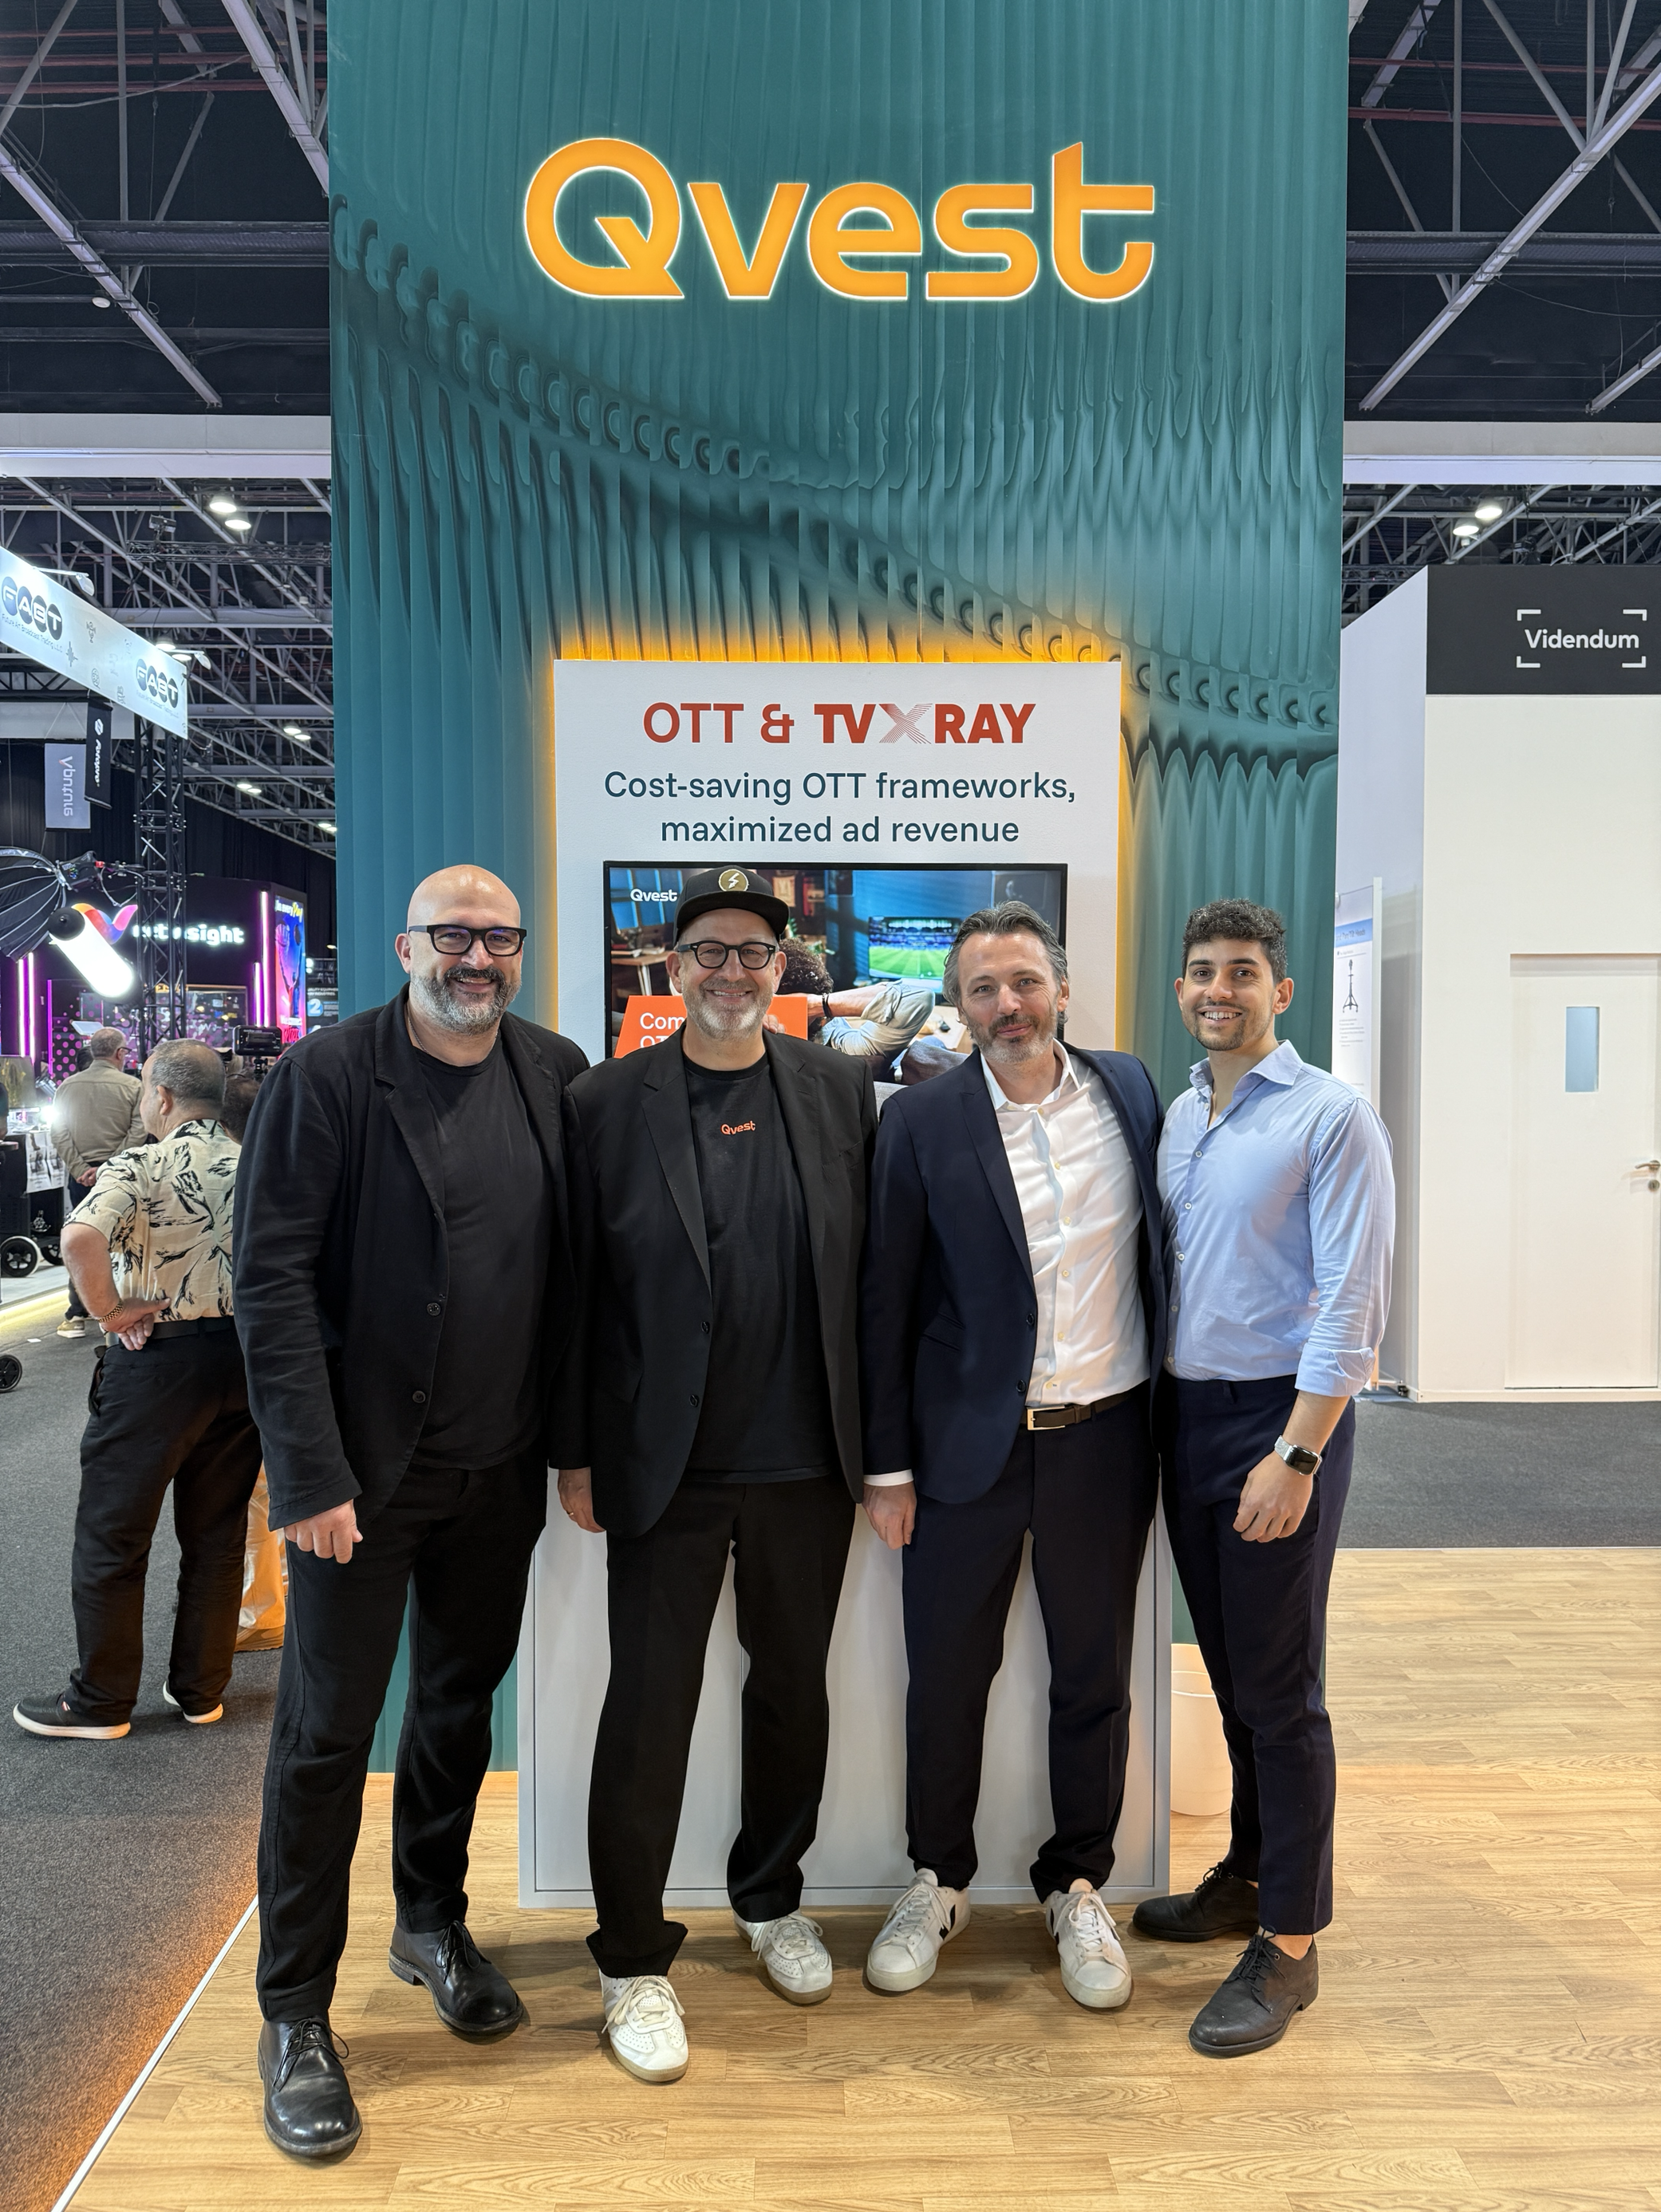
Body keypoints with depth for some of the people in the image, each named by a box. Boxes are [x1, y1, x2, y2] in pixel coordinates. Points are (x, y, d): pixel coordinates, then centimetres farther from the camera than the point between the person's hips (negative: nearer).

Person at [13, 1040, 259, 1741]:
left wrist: (109, 1312, -16)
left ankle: (100, 1701, 20)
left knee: (112, 1533, 9)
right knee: (217, 1534, 14)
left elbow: (80, 1238, -29)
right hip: (244, 1358, 6)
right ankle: (201, 1689, 24)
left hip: (159, 1361, -5)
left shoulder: (141, 1166, -12)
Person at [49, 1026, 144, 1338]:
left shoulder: (68, 1086, 5)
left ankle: (77, 1315, 7)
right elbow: (138, 1133, -12)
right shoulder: (132, 1086, -5)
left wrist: (80, 1168, -4)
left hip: (80, 1176, 3)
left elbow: (59, 1133, 0)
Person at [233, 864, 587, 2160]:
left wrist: (571, 1439, 4)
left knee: (462, 1704, 19)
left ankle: (434, 1923, 42)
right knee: (328, 1731, 7)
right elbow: (273, 1281, -13)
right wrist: (312, 1472, -17)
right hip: (367, 1468, -4)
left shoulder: (555, 1074, 2)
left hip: (501, 1470, 4)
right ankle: (295, 2016, 26)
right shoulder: (327, 1076, -11)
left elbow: (573, 1265, 6)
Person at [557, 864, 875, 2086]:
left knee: (793, 1688, 18)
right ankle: (634, 1960, 26)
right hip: (666, 1470, -2)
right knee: (651, 1709, 7)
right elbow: (577, 1293, -3)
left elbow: (872, 1268, 3)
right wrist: (578, 1455, -3)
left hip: (807, 1464, 3)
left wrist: (879, 1438, 2)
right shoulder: (608, 1102, -4)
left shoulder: (842, 1089, 2)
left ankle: (772, 1898, 42)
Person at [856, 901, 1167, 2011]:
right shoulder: (923, 1120, -7)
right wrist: (889, 1463, -5)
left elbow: (1160, 1242, 10)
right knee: (947, 1673, 11)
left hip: (1103, 1435, 2)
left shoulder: (1128, 1086, 1)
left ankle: (1078, 1886, 35)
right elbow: (887, 1301, -4)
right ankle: (939, 1882, 34)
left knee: (1095, 1674, 14)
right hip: (970, 1441, -2)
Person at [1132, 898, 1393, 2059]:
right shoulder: (1179, 1118, 11)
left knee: (1281, 1689, 2)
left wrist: (1296, 1454, -19)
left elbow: (1350, 1300, -15)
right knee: (1231, 1673, 17)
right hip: (1186, 1413, 6)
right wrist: (1160, 1414, 8)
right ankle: (1247, 1874, 34)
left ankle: (1289, 1941, 16)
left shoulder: (1331, 1116, -10)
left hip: (1278, 1417, -6)